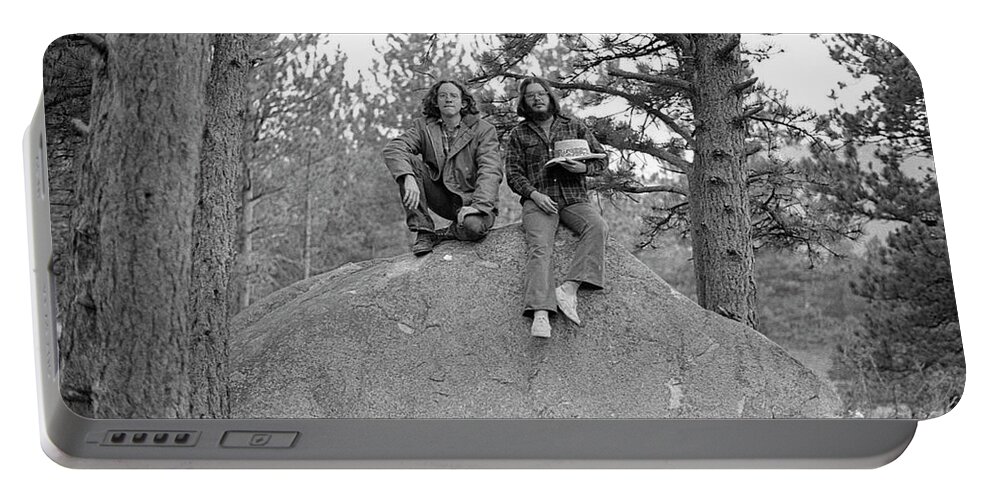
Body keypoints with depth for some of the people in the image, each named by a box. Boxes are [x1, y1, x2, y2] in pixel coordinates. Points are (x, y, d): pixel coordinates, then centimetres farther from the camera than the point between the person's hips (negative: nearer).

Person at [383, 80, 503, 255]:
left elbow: (491, 171, -17)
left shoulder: (483, 130, -6)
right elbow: (392, 148, -14)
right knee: (408, 161, -18)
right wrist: (408, 177, -35)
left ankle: (443, 235, -1)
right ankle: (423, 231, -15)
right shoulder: (423, 126, 2)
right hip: (440, 198, 3)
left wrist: (478, 205, -34)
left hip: (469, 199, -3)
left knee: (474, 225, -38)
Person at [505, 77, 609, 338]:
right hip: (538, 200, -1)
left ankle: (569, 288, -39)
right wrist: (534, 194, -11)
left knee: (597, 227, -31)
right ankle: (540, 312, -44)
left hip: (574, 198, 2)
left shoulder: (574, 127, 17)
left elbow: (601, 158, 17)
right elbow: (514, 173, 7)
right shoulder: (518, 134, 15)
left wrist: (583, 168, -6)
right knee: (539, 247, -28)